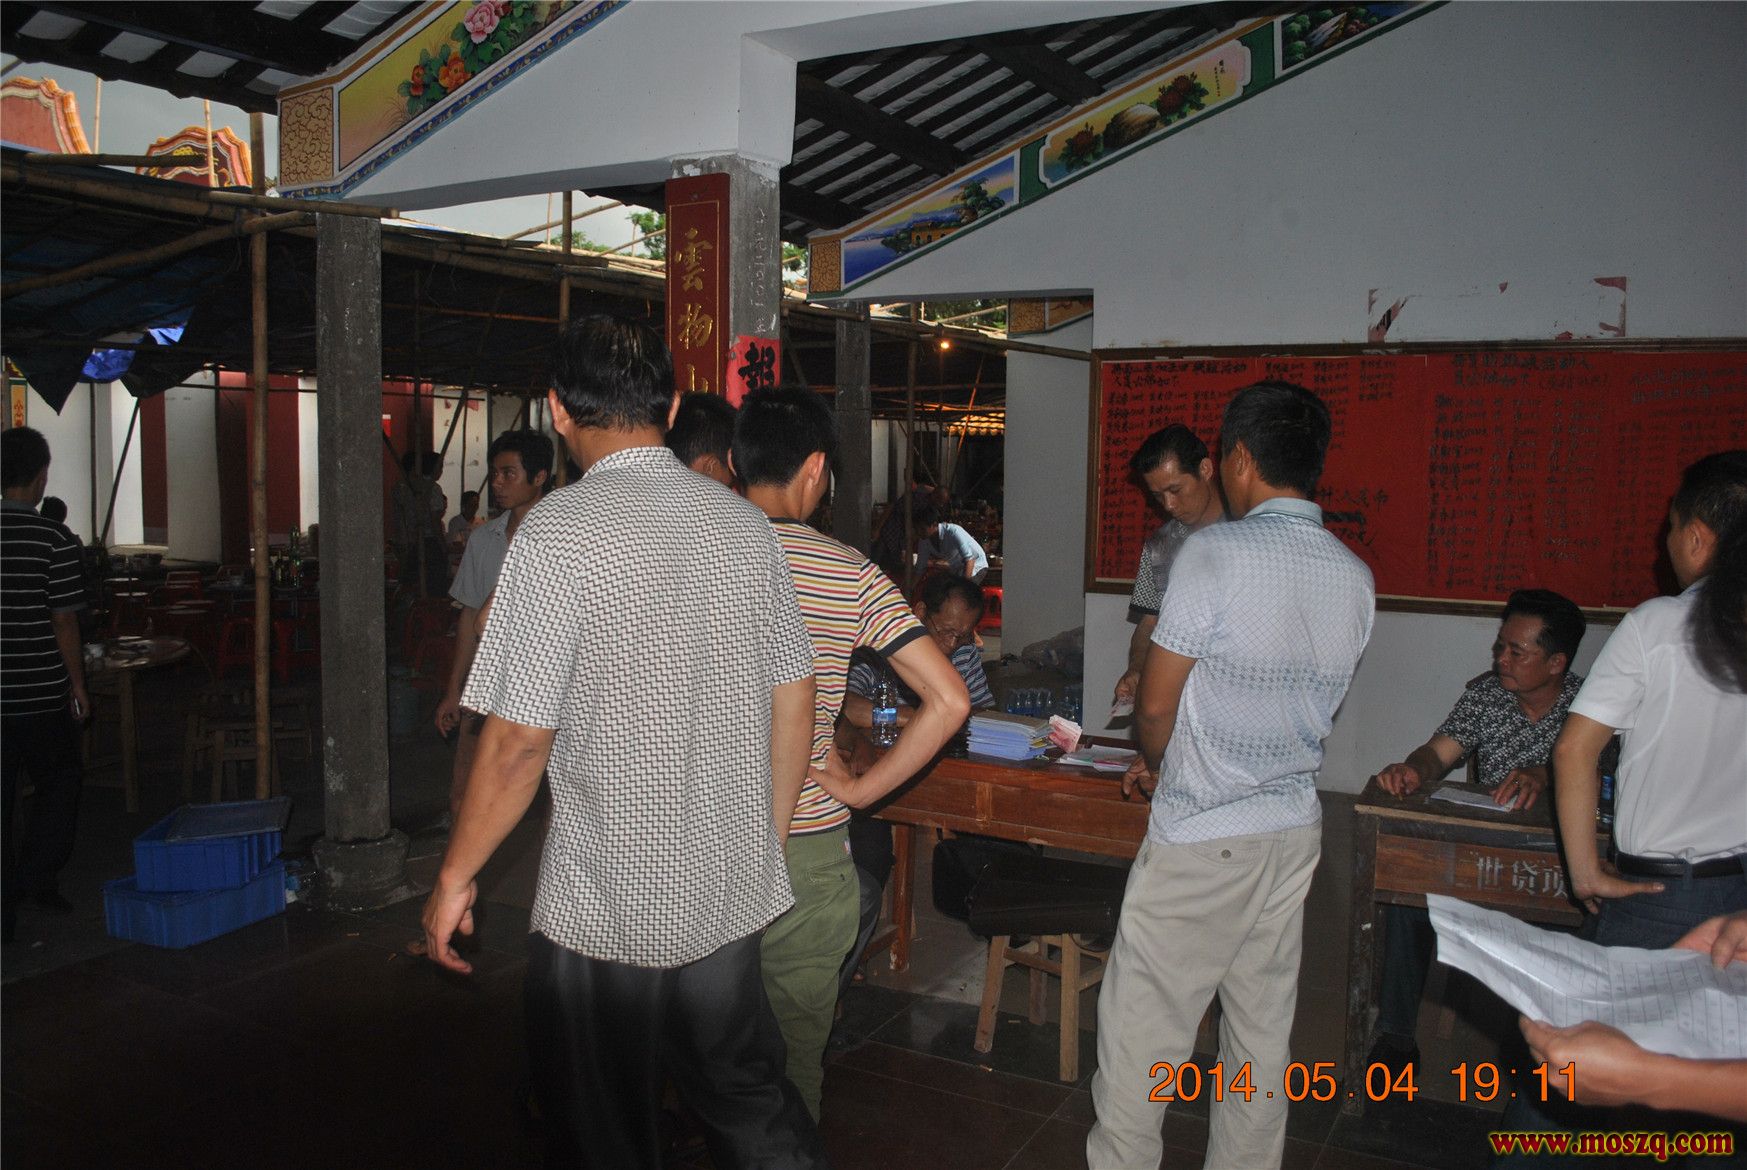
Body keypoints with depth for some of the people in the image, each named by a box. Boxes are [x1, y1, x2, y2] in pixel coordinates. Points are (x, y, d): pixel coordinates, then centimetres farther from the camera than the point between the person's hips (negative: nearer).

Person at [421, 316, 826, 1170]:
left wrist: (455, 878, -1)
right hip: (733, 893, 5)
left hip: (605, 908, -5)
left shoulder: (560, 531, -16)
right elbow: (794, 699, 7)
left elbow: (519, 742, -16)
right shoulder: (745, 523, 1)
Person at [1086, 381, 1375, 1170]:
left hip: (1200, 837, -7)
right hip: (1295, 830, 7)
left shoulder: (1216, 552, -16)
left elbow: (1156, 704, -13)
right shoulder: (1356, 579, 4)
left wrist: (1159, 766, 10)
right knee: (1263, 1031, 17)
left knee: (1142, 1023, 6)